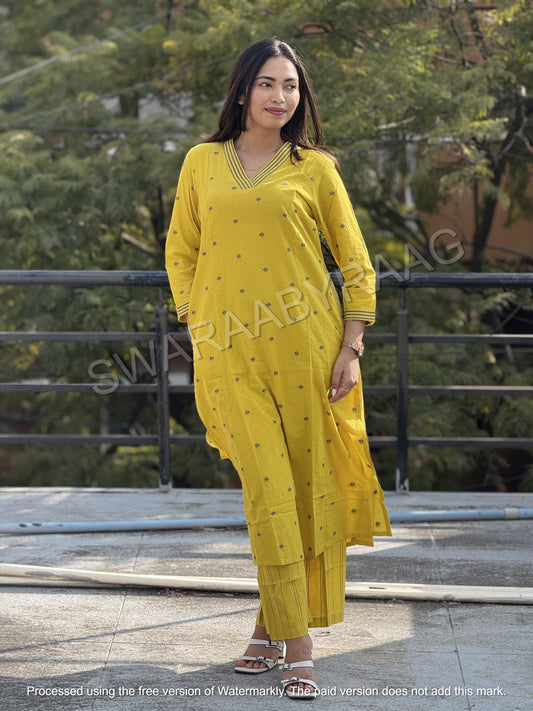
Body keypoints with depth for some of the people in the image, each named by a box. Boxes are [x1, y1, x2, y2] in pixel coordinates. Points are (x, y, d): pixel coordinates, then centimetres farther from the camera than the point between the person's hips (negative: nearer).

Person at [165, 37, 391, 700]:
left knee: (306, 489, 1)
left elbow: (357, 264, 7)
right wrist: (197, 329, 7)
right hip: (228, 348, 0)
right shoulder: (202, 162, 10)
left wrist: (351, 347, 0)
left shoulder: (314, 168, 5)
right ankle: (294, 644, -3)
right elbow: (180, 252, 16)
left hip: (304, 341, 0)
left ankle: (274, 623, 15)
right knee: (267, 490, -7)